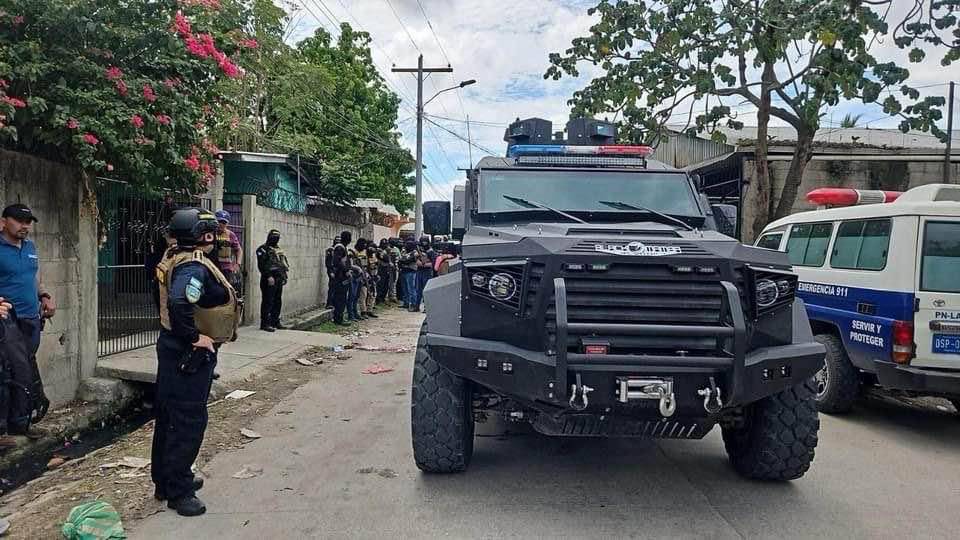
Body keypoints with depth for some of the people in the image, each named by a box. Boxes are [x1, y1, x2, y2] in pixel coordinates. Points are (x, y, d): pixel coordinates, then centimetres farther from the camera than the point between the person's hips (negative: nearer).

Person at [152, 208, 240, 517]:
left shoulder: (176, 257, 10)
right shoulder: (194, 266, -22)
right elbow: (179, 303, -37)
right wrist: (194, 337, -25)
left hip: (175, 349, 11)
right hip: (190, 354, -11)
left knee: (169, 417, 19)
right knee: (188, 421, -2)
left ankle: (166, 481, 33)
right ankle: (178, 491, 8)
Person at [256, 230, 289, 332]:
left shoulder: (279, 250, 19)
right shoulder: (263, 249, -6)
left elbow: (284, 262, 25)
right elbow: (262, 265, -15)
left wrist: (286, 270, 9)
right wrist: (269, 276, -21)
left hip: (279, 279, 8)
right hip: (269, 280, -8)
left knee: (278, 302, 12)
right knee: (268, 302, -7)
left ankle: (275, 322, 20)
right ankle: (265, 323, -4)